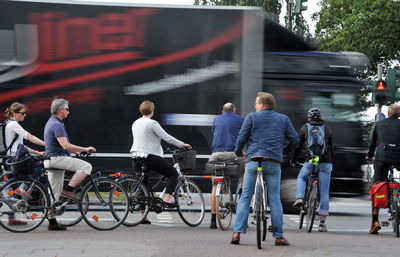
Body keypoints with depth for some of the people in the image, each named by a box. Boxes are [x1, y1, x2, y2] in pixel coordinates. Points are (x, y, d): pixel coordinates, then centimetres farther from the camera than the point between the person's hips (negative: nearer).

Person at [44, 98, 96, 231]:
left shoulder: (51, 123, 19)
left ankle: (52, 221, 11)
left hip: (52, 161, 10)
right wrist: (85, 149, -17)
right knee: (86, 166, -16)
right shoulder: (57, 125, -14)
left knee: (54, 192, 10)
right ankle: (68, 189, -16)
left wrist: (77, 151, 24)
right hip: (56, 158, -10)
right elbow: (65, 145, -23)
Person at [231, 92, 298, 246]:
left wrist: (238, 152, 20)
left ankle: (237, 232, -2)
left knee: (245, 197, 5)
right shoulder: (283, 119, 13)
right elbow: (294, 139, 11)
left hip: (253, 160, -1)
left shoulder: (251, 117, 6)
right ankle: (279, 236, 4)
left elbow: (241, 138, 2)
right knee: (274, 199, 5)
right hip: (274, 163, 1)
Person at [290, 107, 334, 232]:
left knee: (301, 178, 31)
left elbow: (298, 145, 11)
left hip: (310, 161, -1)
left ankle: (299, 198, 4)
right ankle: (322, 223, 2)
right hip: (325, 163, 1)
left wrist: (293, 160, 23)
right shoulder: (327, 129, 14)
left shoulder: (305, 127, 10)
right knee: (324, 193, 3)